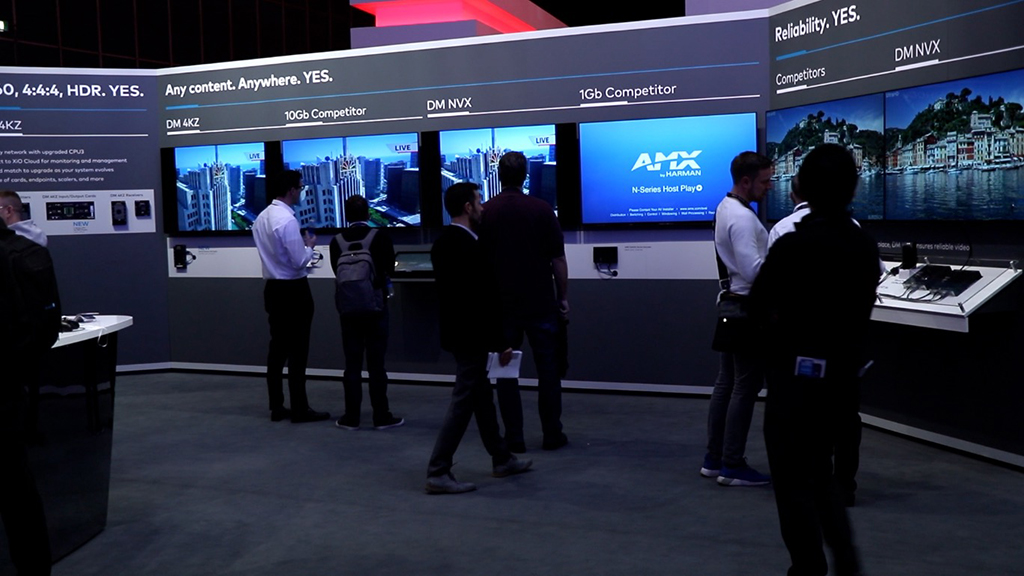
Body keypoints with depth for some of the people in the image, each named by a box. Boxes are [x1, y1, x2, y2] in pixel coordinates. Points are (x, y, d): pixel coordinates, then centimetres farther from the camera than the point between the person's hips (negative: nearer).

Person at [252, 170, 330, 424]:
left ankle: (277, 407, 16)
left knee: (277, 348, 11)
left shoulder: (262, 218, 8)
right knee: (297, 351, -2)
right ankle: (300, 409, 4)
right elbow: (300, 261, -19)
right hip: (293, 290, -9)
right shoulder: (287, 220, -19)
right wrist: (310, 245, -2)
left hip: (273, 288, 9)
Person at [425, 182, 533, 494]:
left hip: (456, 331, 10)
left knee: (481, 397, 18)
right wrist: (503, 341, -14)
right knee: (463, 403, -3)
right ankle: (438, 473, 1)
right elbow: (485, 299, -21)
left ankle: (502, 459, 30)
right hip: (471, 335, -10)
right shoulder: (470, 247, -21)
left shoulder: (442, 242, 8)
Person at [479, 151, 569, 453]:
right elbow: (558, 259, -5)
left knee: (505, 371, 7)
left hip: (502, 304, 1)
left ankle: (514, 437, 8)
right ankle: (552, 435, 12)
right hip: (541, 303, -1)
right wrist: (563, 297, 5)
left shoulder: (485, 212, -1)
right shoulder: (542, 209, -6)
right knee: (548, 370, 8)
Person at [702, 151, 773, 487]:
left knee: (726, 382, 13)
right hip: (746, 307, -10)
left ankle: (714, 459, 19)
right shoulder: (742, 217, -19)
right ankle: (732, 466, 1)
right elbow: (753, 270, -25)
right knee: (746, 386, -4)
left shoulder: (726, 208, 12)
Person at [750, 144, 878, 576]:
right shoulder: (866, 247, 2)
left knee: (794, 479, 8)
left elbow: (758, 309, -9)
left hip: (797, 375, -6)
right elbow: (861, 307, 7)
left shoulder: (792, 245, -17)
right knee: (819, 471, 23)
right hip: (842, 375, 6)